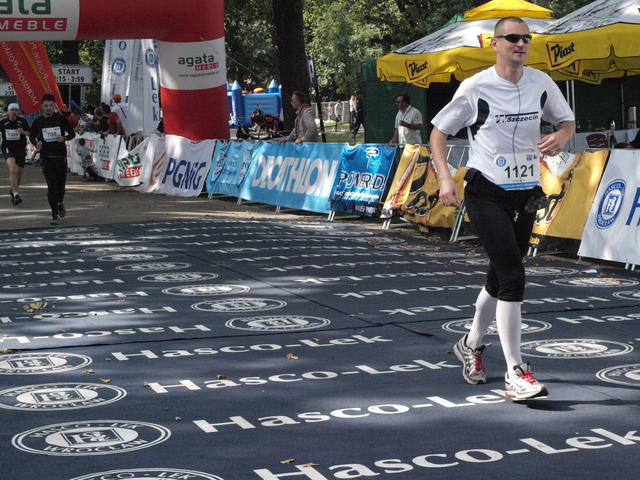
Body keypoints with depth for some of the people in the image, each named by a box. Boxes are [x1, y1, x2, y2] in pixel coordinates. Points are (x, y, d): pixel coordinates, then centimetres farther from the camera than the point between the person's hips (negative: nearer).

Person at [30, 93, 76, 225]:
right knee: (51, 185, -7)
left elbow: (72, 133, 7)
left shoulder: (61, 119, 0)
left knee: (61, 183, 9)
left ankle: (60, 203, 41)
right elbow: (32, 136, 17)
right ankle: (55, 215, -3)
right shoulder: (38, 122, 3)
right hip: (46, 158, 0)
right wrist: (36, 143, -5)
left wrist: (64, 138, -14)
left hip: (60, 156, 1)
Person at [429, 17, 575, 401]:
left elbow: (567, 120, 17)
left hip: (526, 194, 5)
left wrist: (561, 137, -7)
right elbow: (439, 131, 0)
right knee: (513, 276, -16)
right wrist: (445, 178, -12)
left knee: (501, 277, 15)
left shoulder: (541, 83, 3)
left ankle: (471, 345, 39)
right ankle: (515, 372, -11)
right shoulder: (476, 87, -9)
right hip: (486, 192, -5)